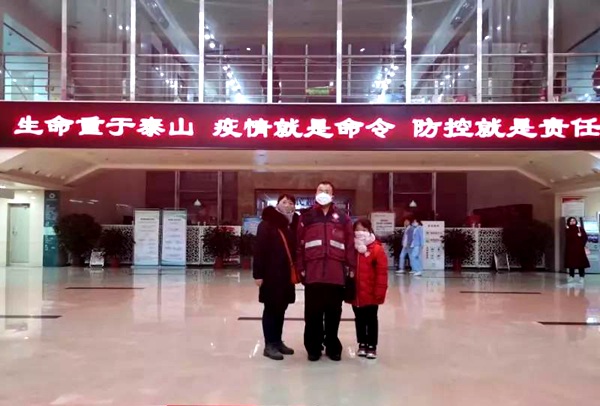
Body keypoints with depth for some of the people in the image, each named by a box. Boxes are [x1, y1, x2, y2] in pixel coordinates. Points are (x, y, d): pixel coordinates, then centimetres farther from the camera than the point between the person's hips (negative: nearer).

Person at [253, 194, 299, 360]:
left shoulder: (292, 225, 12)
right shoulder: (266, 225, -7)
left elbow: (296, 248, 12)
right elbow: (259, 250, -12)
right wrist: (258, 273, -16)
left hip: (287, 275, 6)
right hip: (271, 275, -6)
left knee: (281, 309, 14)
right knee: (271, 308, 1)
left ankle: (278, 341, 27)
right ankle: (269, 345, 9)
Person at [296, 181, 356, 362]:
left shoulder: (343, 218, 9)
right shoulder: (306, 217, 7)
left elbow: (350, 245, 6)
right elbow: (299, 244, 3)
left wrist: (351, 268, 1)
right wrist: (300, 268, -3)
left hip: (336, 274, 1)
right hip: (313, 273, 0)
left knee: (334, 312, 9)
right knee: (313, 313, 6)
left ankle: (333, 347, 23)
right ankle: (313, 348, 18)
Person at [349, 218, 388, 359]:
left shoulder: (377, 249, -10)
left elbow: (382, 272, -12)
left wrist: (380, 291, -15)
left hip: (371, 294, -4)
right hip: (355, 293, 4)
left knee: (371, 320, 8)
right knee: (359, 320, 14)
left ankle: (372, 346, 18)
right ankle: (362, 344, 27)